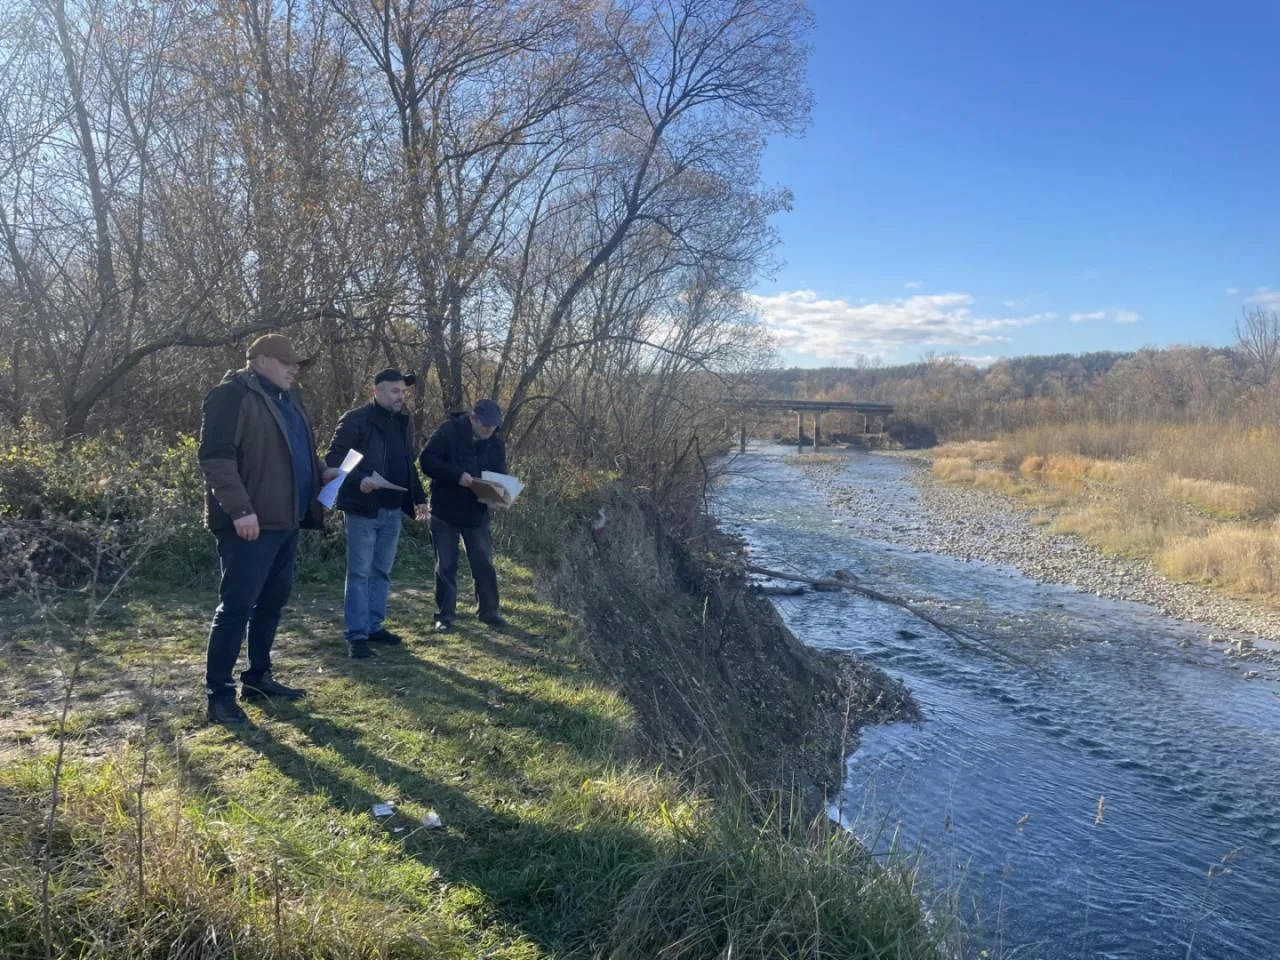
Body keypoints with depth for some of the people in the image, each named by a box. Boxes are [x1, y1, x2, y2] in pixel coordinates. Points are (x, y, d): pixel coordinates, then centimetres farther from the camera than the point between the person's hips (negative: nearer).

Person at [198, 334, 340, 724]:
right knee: (237, 605, -6)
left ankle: (257, 677, 27)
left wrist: (321, 473, 11)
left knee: (273, 601, 15)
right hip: (250, 523, -9)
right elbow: (215, 455, -19)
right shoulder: (233, 395, -10)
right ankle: (219, 693, 3)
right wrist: (239, 509, -25)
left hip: (285, 520, 9)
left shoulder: (287, 399, 19)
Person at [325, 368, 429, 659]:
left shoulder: (404, 423, 14)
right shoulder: (356, 419, -8)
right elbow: (333, 458, -12)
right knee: (359, 572, -3)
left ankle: (374, 626, 22)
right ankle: (356, 635, 2)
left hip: (392, 510, 7)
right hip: (363, 508, -7)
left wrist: (419, 498, 14)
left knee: (382, 572, 12)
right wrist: (358, 480, -26)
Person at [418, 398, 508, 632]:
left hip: (477, 512, 4)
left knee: (484, 563, 7)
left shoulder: (495, 442, 1)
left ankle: (488, 610, 21)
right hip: (445, 510, -3)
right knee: (446, 566, 4)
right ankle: (444, 615, 15)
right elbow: (426, 460, -18)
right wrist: (457, 475, -29)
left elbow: (500, 476, 6)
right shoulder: (448, 431, -13)